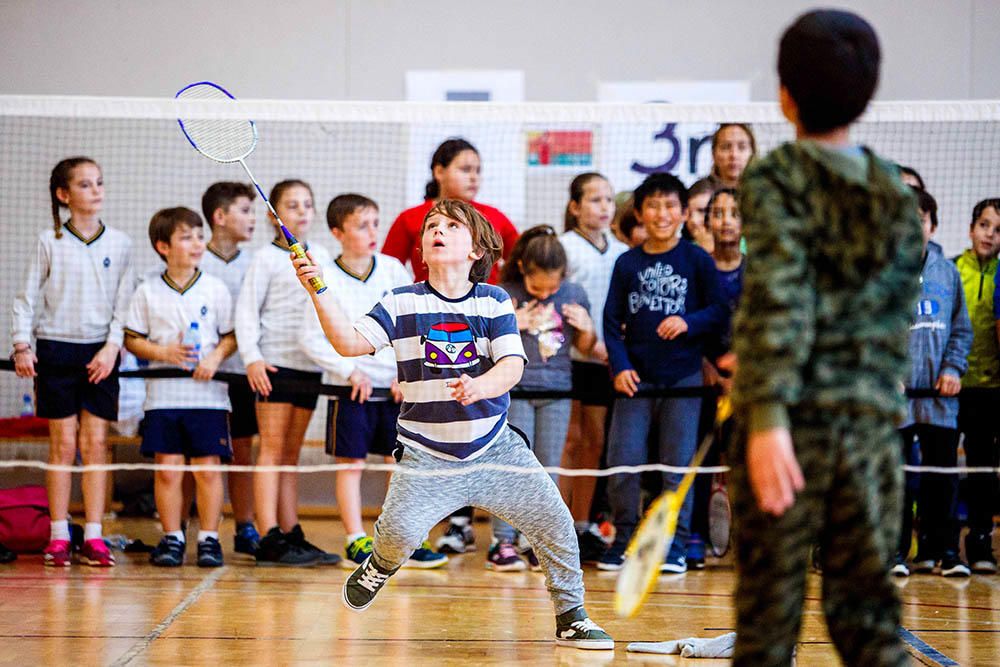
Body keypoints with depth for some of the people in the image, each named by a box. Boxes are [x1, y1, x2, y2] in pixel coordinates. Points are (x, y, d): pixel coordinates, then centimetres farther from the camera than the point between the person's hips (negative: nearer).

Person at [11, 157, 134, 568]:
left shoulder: (119, 244, 5)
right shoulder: (49, 243, 0)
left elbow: (123, 304, 4)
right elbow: (27, 298, 1)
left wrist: (112, 347, -7)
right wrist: (22, 344, -9)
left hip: (100, 354, 2)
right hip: (55, 349, -2)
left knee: (95, 443, 0)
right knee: (63, 444, -1)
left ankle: (93, 537, 3)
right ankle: (58, 537, 3)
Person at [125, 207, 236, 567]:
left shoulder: (216, 289, 4)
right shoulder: (148, 292, 4)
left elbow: (231, 336, 7)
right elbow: (132, 339, 5)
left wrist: (216, 356, -12)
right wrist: (163, 352, -10)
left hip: (208, 394, 0)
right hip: (163, 395, 0)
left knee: (208, 468, -1)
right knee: (167, 468, 0)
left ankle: (209, 538, 7)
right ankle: (172, 538, 10)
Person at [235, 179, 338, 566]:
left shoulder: (321, 257, 14)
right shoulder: (266, 259, -2)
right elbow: (247, 311, -5)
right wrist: (251, 357, -16)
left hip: (310, 365, 5)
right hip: (274, 364, -5)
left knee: (291, 453, 10)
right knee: (272, 448, -6)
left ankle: (292, 536, 12)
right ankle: (270, 540, -10)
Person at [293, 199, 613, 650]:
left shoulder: (495, 302, 1)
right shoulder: (401, 304, 1)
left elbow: (512, 366, -9)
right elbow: (350, 342, -9)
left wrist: (480, 386, -30)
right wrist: (319, 291, -20)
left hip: (495, 448, 1)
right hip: (426, 456, -1)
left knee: (553, 521, -8)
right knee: (400, 529, -22)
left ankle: (570, 618, 12)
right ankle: (381, 566, 16)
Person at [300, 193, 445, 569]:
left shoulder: (393, 270, 3)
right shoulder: (327, 280, -6)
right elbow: (311, 339, -7)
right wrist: (350, 371, -14)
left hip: (395, 387, 3)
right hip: (349, 388, -3)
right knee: (350, 463, 0)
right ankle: (356, 543, 6)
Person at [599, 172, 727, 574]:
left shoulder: (698, 261, 1)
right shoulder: (627, 263, 6)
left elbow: (719, 311, 1)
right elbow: (612, 321, 6)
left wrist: (689, 323, -18)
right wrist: (620, 367, -6)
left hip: (683, 378, -1)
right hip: (635, 378, 2)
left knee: (678, 465, 1)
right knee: (622, 463, -2)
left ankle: (675, 544, 10)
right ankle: (624, 538, 13)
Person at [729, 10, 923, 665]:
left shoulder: (775, 181, -5)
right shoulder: (897, 194, 10)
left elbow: (781, 299, -18)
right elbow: (895, 319, 15)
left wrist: (768, 415, -25)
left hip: (793, 426, -4)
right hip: (873, 424, 4)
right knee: (867, 610, 6)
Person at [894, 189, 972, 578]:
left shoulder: (946, 271, 11)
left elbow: (961, 327, 15)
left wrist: (954, 367, 0)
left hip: (939, 393, 3)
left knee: (943, 473, 6)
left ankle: (942, 549, 15)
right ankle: (894, 550, 9)